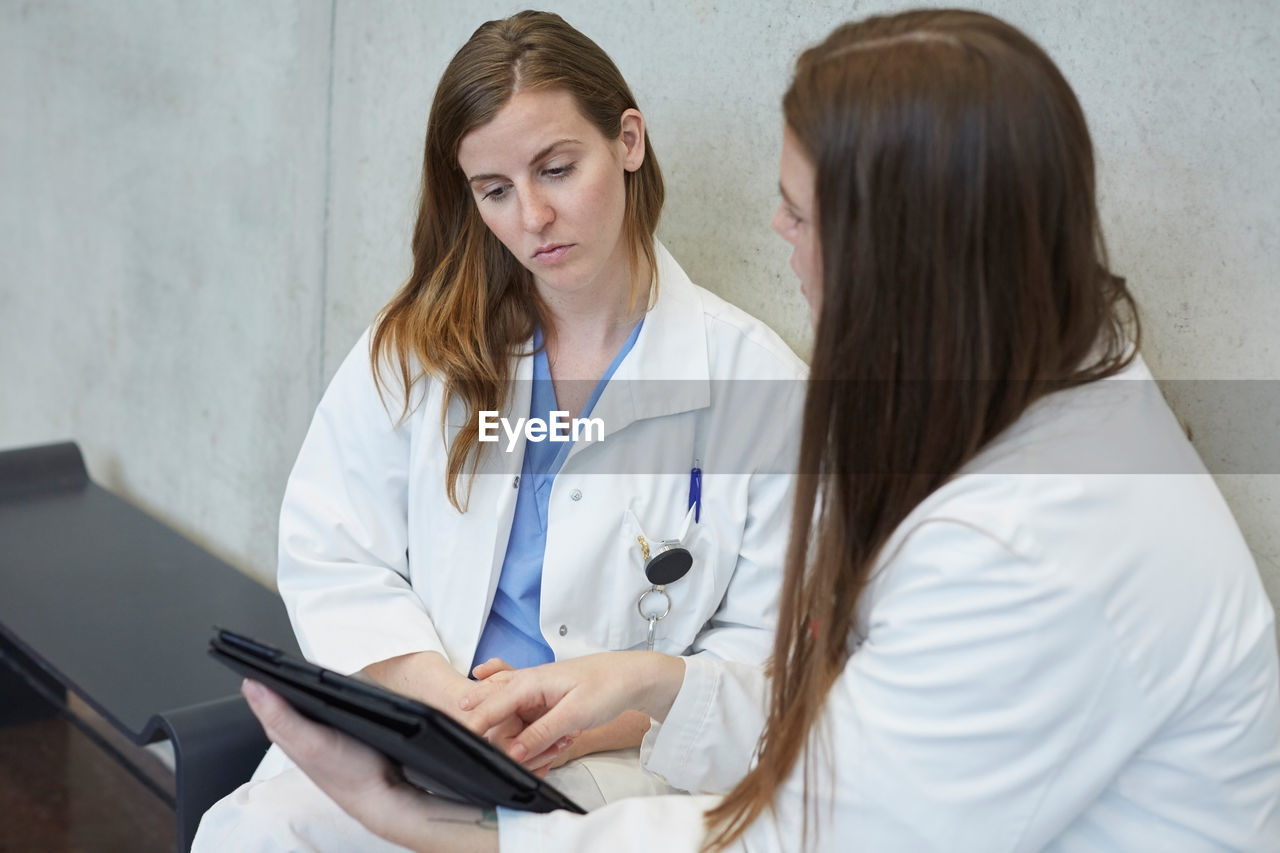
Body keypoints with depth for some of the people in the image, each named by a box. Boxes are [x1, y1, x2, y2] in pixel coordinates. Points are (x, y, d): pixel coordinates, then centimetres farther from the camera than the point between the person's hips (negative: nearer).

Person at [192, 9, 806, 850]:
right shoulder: (417, 347, 5)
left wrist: (590, 722, -17)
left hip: (622, 754, -2)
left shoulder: (755, 378, -4)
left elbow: (768, 647, -2)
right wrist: (453, 696, -15)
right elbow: (330, 556, 2)